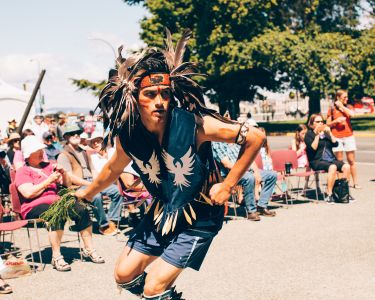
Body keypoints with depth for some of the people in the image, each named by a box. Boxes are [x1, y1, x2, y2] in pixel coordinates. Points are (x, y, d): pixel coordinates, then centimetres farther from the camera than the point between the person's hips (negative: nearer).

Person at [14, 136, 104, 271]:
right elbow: (29, 193, -13)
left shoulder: (48, 166, 22)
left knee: (82, 211, -20)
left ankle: (89, 250, -12)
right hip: (34, 208, -6)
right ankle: (56, 257, -35)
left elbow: (67, 184, 21)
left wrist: (64, 173, 0)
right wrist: (49, 180, -10)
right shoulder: (22, 172, 5)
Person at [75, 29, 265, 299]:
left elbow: (255, 137, -24)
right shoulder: (127, 135, -14)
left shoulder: (194, 124, -29)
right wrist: (88, 193, 26)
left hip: (199, 218, -5)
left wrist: (227, 186, -21)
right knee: (124, 275, 9)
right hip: (162, 213, 5)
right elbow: (113, 169, 10)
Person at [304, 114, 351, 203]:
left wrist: (330, 133, -1)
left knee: (346, 167, -19)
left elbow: (335, 144, 8)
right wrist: (317, 134, -11)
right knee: (333, 167, -35)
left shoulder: (326, 133, 19)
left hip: (331, 159, 6)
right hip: (317, 161, -6)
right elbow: (313, 148, -12)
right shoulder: (309, 134, 4)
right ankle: (329, 195, -31)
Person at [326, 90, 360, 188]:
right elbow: (328, 124, 6)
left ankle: (355, 183, 8)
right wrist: (336, 121, -10)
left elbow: (352, 114, -12)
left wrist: (341, 106, -5)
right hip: (337, 137, -1)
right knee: (339, 161, -2)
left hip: (349, 136, 1)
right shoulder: (332, 109, 5)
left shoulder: (348, 107, 10)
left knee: (351, 161, 2)